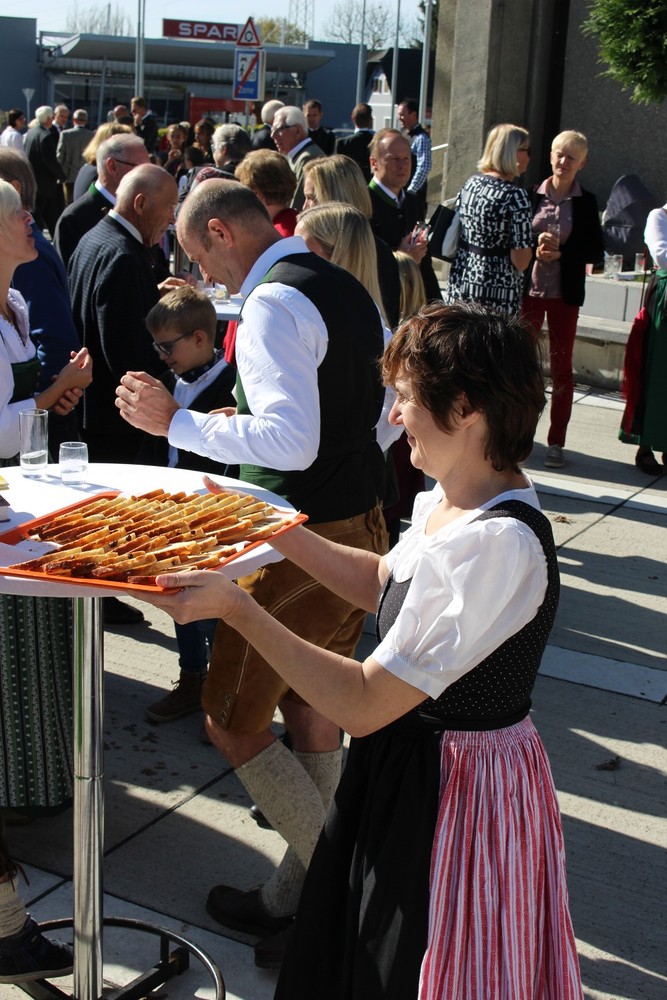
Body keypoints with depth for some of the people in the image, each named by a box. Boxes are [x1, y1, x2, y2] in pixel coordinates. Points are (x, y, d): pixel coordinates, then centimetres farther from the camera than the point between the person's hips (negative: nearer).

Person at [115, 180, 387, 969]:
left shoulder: (273, 303, -18)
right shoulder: (346, 289, 12)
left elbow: (291, 441, -28)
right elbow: (387, 408, 18)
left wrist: (175, 422, -20)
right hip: (359, 525, 10)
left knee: (233, 723, 3)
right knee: (311, 714, 18)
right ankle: (294, 898, 32)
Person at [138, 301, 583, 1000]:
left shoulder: (501, 545, -31)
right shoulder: (445, 501, -1)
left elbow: (362, 704, -30)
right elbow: (384, 583, 19)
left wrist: (236, 608, -27)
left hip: (454, 796, -9)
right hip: (402, 763, 9)